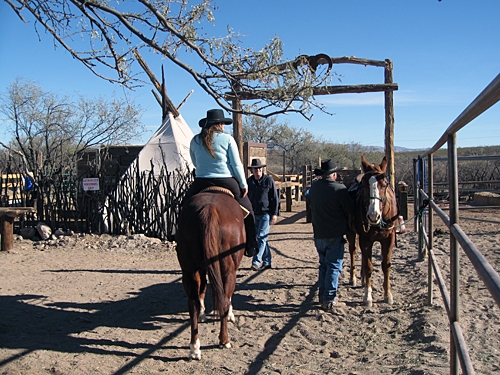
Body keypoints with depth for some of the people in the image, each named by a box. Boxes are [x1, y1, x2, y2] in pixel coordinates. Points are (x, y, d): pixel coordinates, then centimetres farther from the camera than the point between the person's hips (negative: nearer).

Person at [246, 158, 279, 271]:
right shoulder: (249, 181, 4)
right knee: (261, 239, 10)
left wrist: (275, 214, -8)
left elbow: (275, 198, -3)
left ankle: (256, 261, -15)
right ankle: (267, 262, 20)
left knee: (261, 237, -12)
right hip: (254, 214, 5)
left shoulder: (269, 180, -5)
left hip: (266, 213, -5)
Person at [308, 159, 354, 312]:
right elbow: (350, 212, -11)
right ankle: (329, 300, 0)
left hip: (318, 234, 6)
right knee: (334, 266, 1)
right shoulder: (340, 189, -15)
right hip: (335, 235, -6)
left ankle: (322, 296, 23)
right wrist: (349, 228, 5)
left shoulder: (314, 187, 5)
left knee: (324, 264, 17)